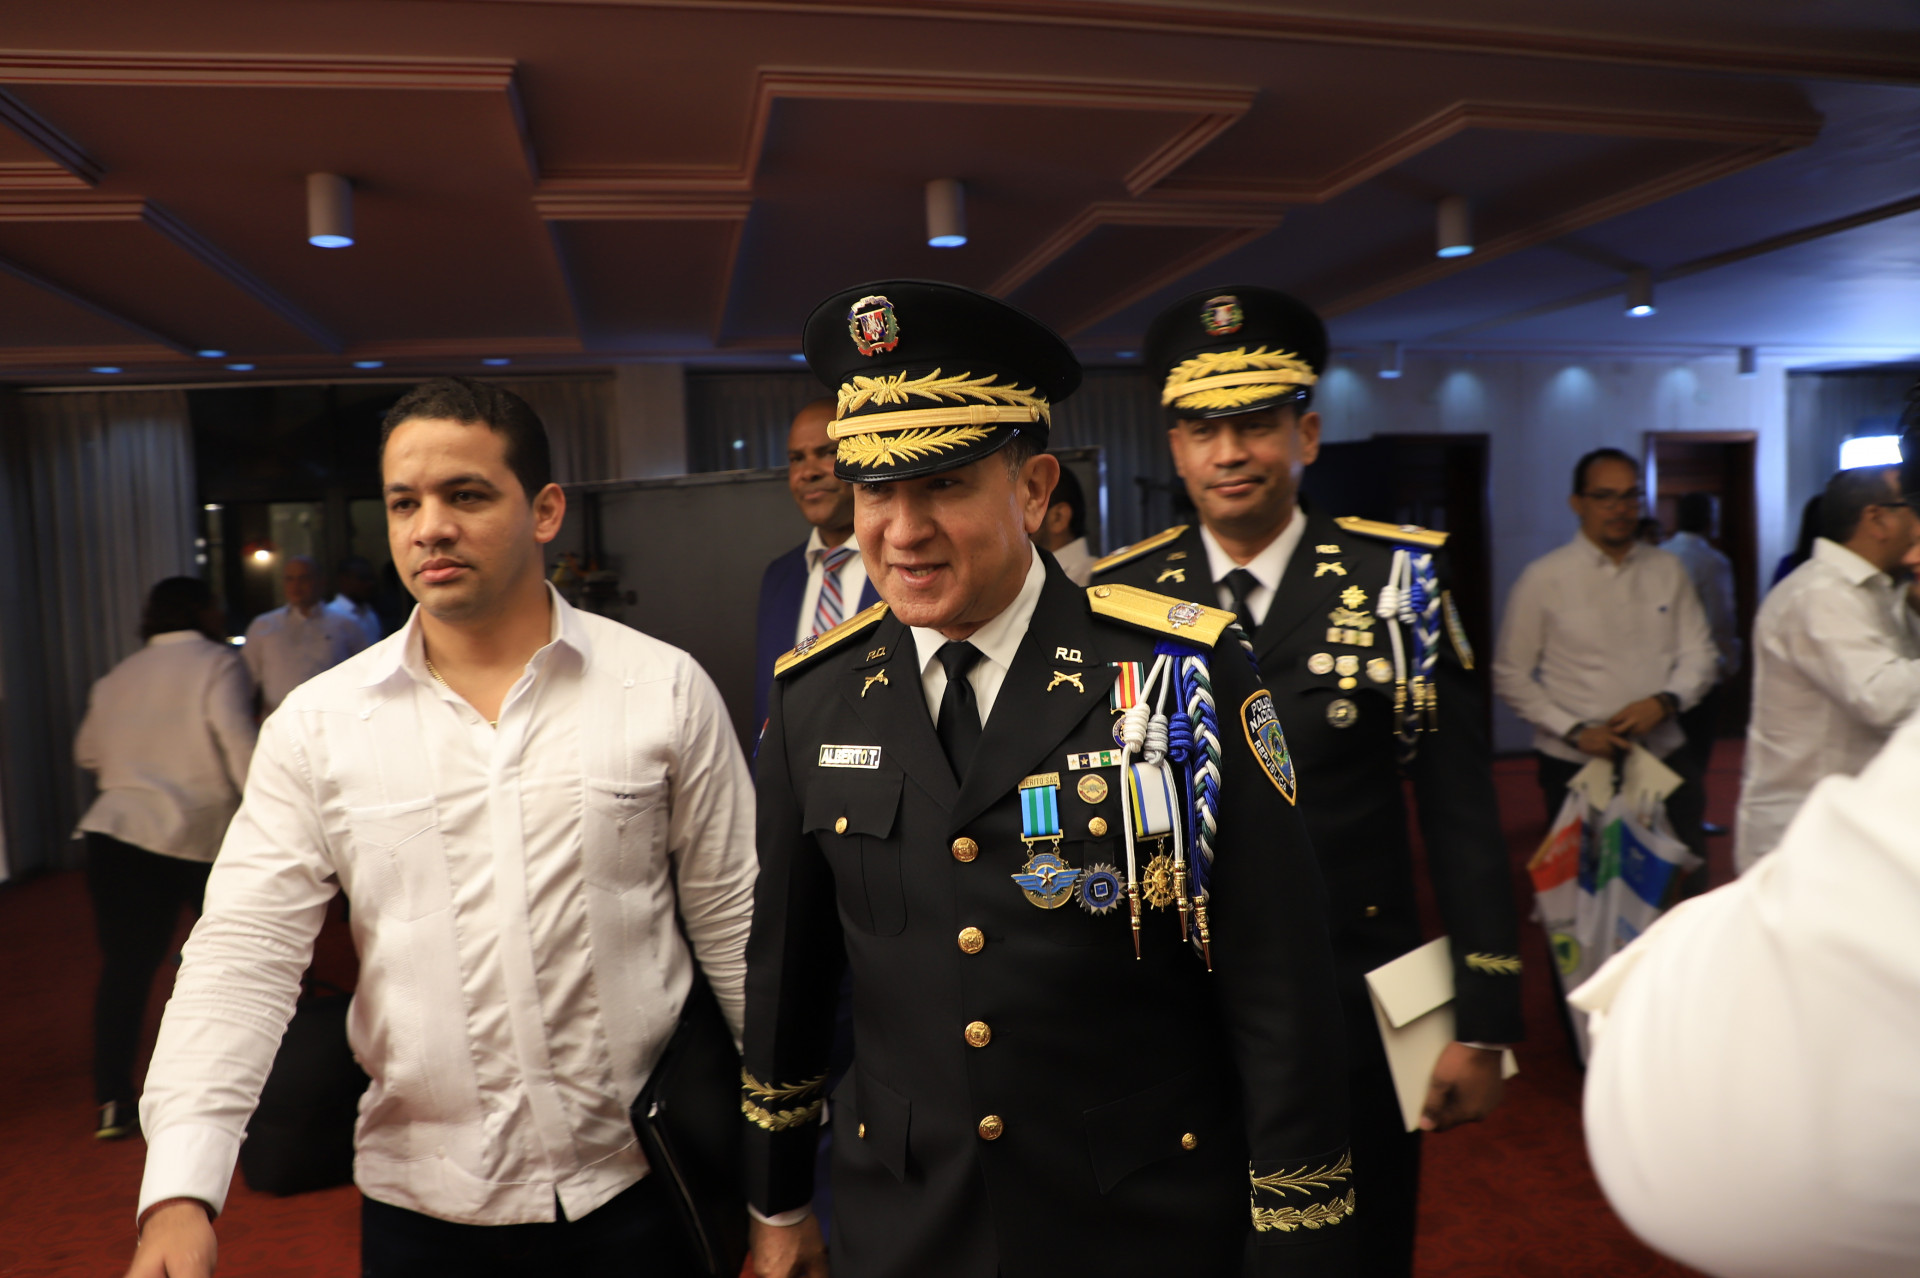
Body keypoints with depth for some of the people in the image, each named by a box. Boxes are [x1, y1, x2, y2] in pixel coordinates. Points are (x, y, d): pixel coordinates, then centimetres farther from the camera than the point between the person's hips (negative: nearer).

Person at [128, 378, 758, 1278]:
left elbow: (736, 928, -4)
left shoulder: (666, 689, -7)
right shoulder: (315, 723, -3)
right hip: (419, 1203, 2)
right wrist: (180, 1195, -16)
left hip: (636, 1183, -1)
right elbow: (242, 955, -5)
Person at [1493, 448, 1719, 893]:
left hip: (1665, 757, 3)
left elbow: (1700, 653, 10)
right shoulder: (1543, 579, -3)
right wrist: (1575, 732, -12)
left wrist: (1664, 701, -11)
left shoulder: (1667, 571, 7)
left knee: (1685, 880, 6)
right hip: (1575, 767, -3)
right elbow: (1510, 675, -3)